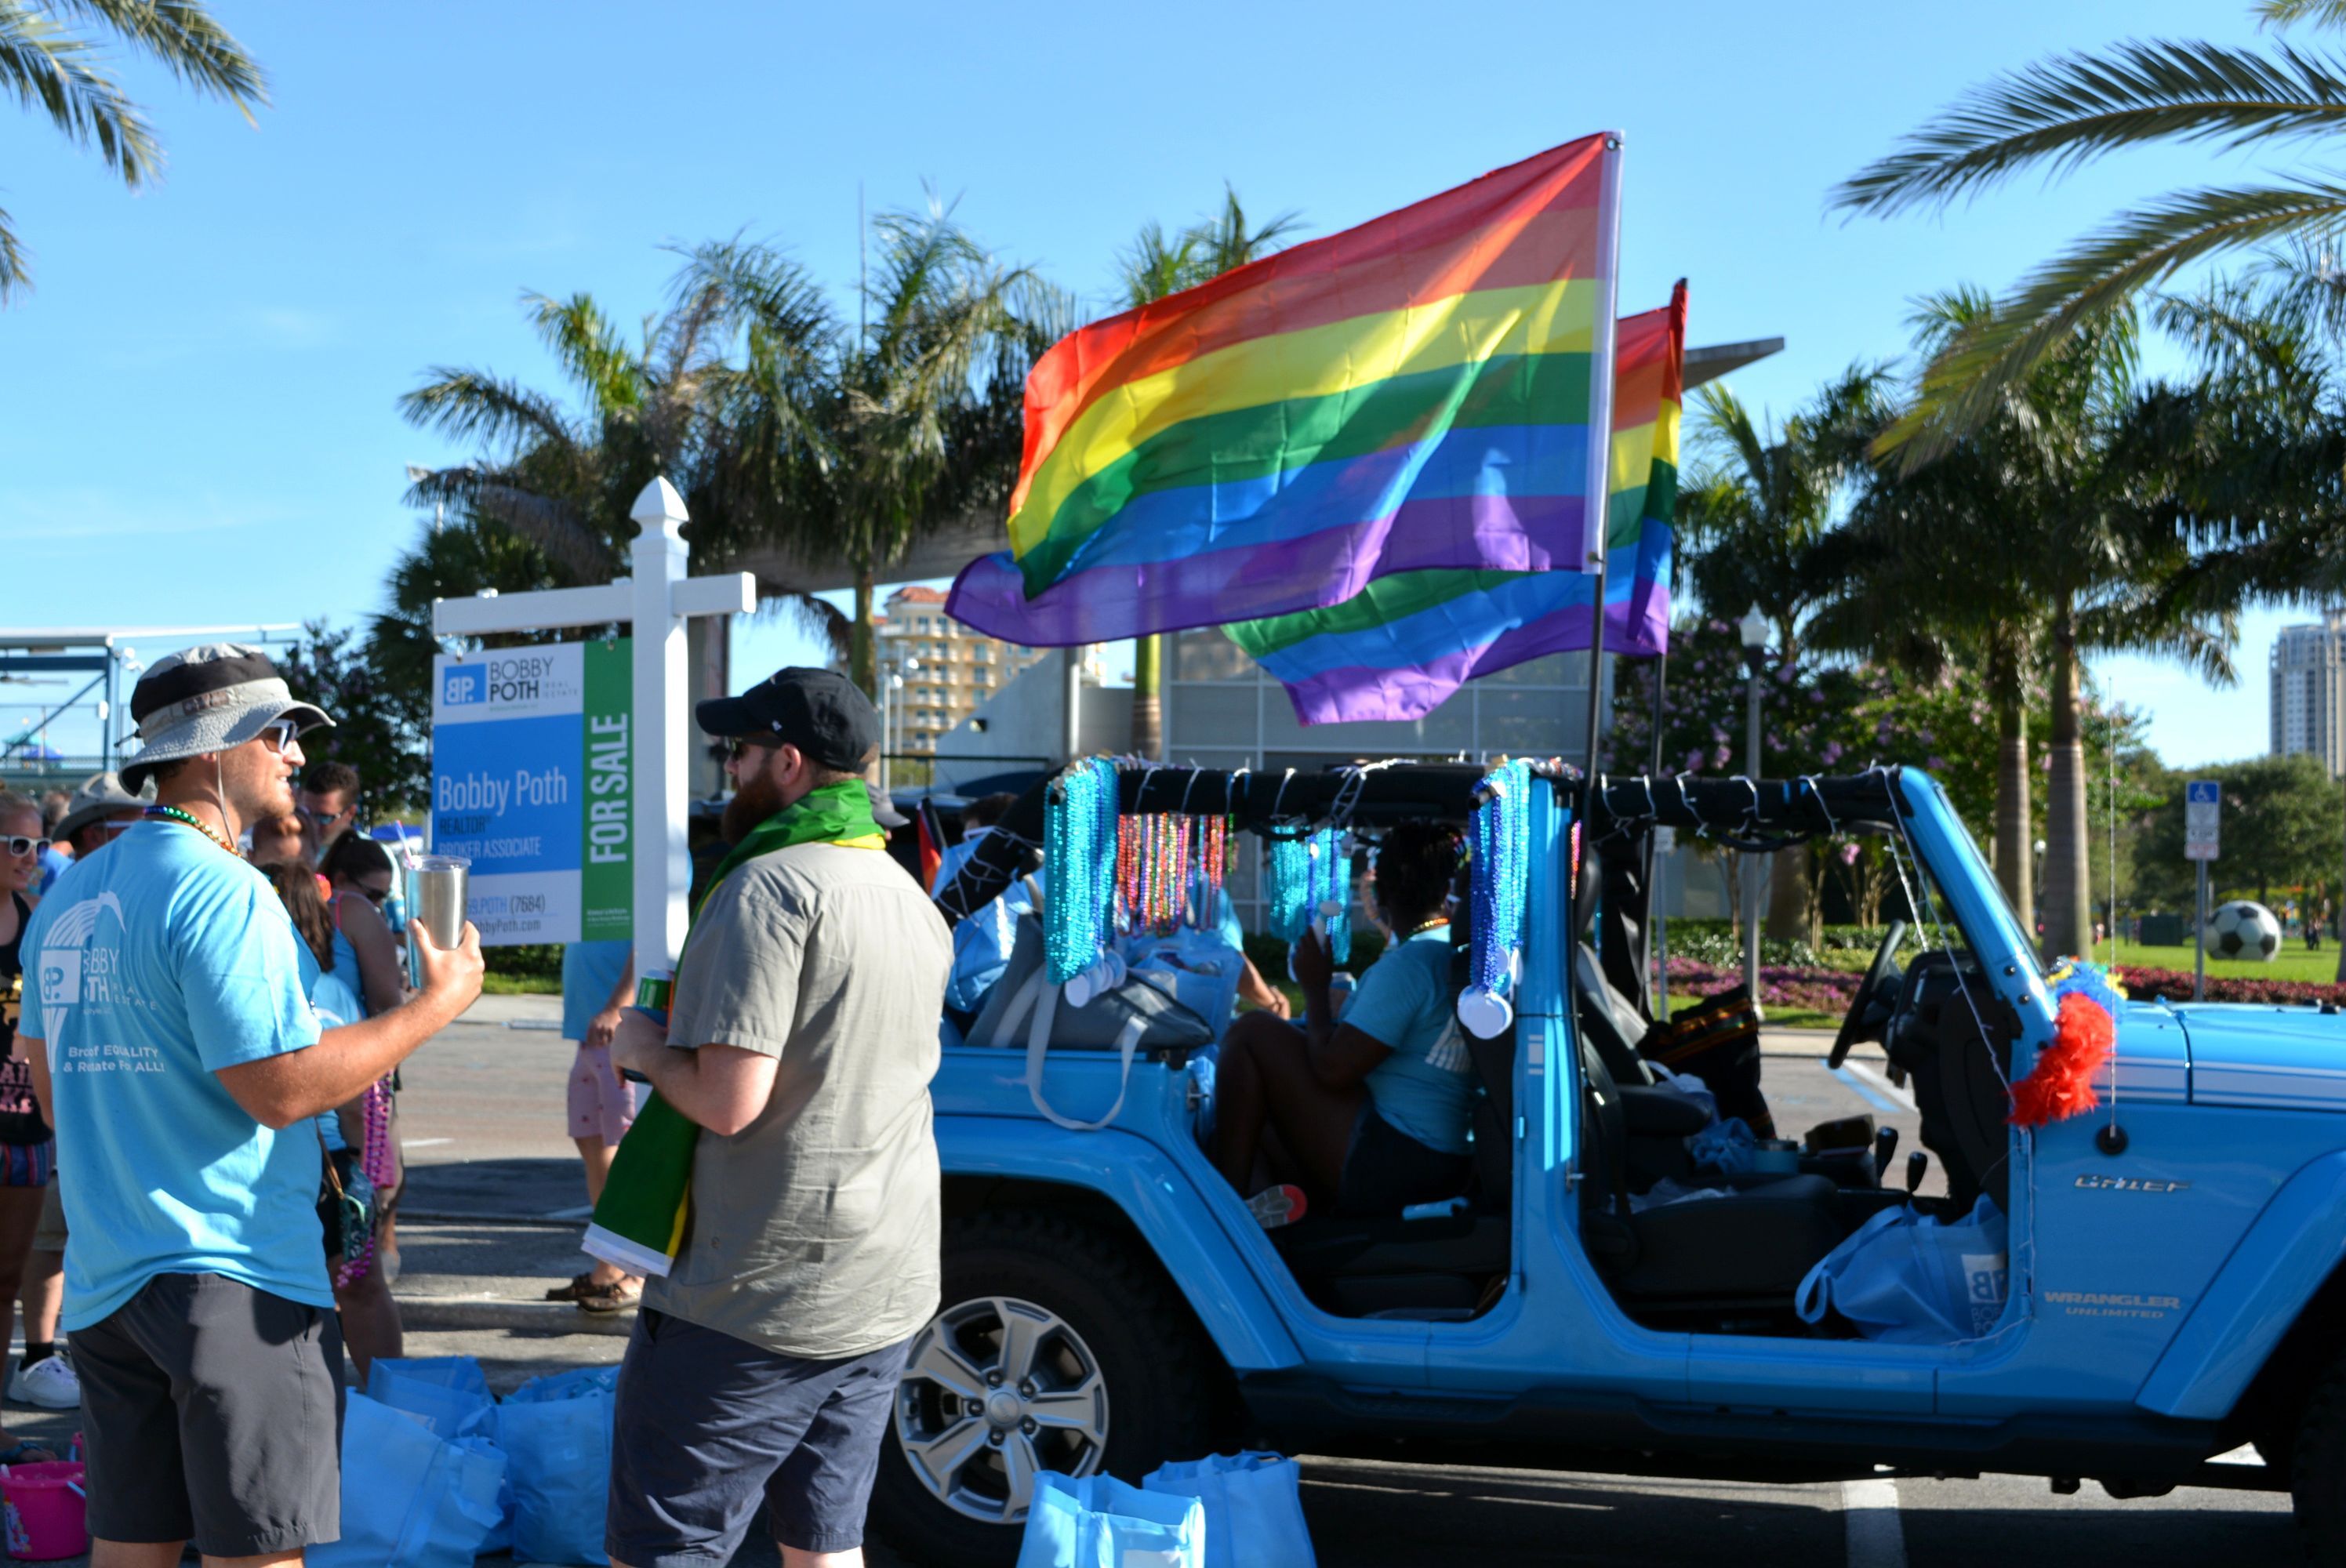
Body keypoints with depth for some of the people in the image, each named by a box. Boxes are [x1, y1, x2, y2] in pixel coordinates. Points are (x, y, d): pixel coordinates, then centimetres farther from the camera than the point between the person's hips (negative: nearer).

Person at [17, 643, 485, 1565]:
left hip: (103, 1277, 8)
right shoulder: (222, 892, -16)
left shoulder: (68, 900, 12)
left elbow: (52, 1089, 19)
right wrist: (440, 1003, -12)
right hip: (235, 1280, -8)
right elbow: (282, 1087, -20)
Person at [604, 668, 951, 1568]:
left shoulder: (771, 886, -16)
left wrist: (646, 1049, -4)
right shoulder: (912, 900, 13)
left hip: (757, 1297, -8)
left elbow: (729, 1100, -22)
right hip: (889, 1292, 9)